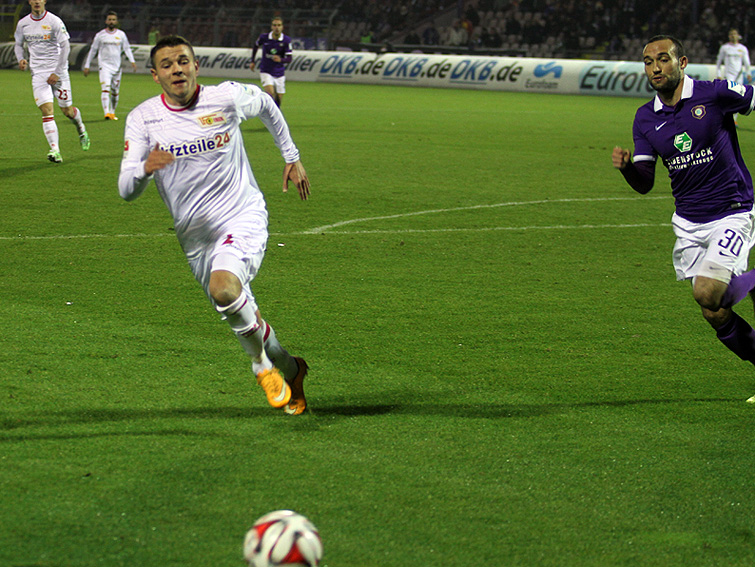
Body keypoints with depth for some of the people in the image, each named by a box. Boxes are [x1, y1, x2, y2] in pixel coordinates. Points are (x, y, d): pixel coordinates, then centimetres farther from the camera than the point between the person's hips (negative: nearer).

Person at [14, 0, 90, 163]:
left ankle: (81, 130, 40)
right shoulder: (23, 24, 4)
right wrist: (21, 59, -3)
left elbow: (65, 47, -8)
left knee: (67, 110, 5)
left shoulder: (54, 21, -8)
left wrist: (57, 72, -12)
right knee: (47, 111, -13)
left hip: (58, 71, -2)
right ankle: (55, 150, -20)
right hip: (38, 73, 2)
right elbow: (19, 44, 20)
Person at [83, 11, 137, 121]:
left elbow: (127, 48, 11)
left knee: (115, 92, 8)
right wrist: (87, 66, 10)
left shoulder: (121, 34, 7)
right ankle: (106, 113, -29)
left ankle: (112, 112, 24)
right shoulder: (100, 35, 3)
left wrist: (132, 61, -5)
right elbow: (93, 50, 10)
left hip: (117, 67, 3)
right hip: (105, 65, -3)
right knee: (105, 88, -19)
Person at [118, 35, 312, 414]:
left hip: (244, 217, -4)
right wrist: (144, 169, -32)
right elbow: (126, 190, -9)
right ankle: (290, 371, 39)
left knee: (224, 288, -32)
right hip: (195, 236, 4)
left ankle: (262, 363, -8)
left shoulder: (226, 98, -8)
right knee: (241, 318, 11)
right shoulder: (143, 119, -5)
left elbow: (266, 105, 16)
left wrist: (291, 157, 21)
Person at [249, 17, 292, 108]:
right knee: (270, 93, -25)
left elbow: (289, 59, -11)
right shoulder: (264, 37, -8)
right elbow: (256, 46, 15)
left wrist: (281, 60, -33)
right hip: (266, 72, -2)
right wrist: (253, 61, 18)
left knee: (278, 100, 5)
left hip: (279, 73, 2)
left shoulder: (286, 40, -9)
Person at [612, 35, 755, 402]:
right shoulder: (645, 118, 2)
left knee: (708, 292, -21)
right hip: (688, 221, 5)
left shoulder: (714, 94, -12)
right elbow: (644, 183, 2)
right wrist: (626, 167, -19)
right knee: (715, 315, 0)